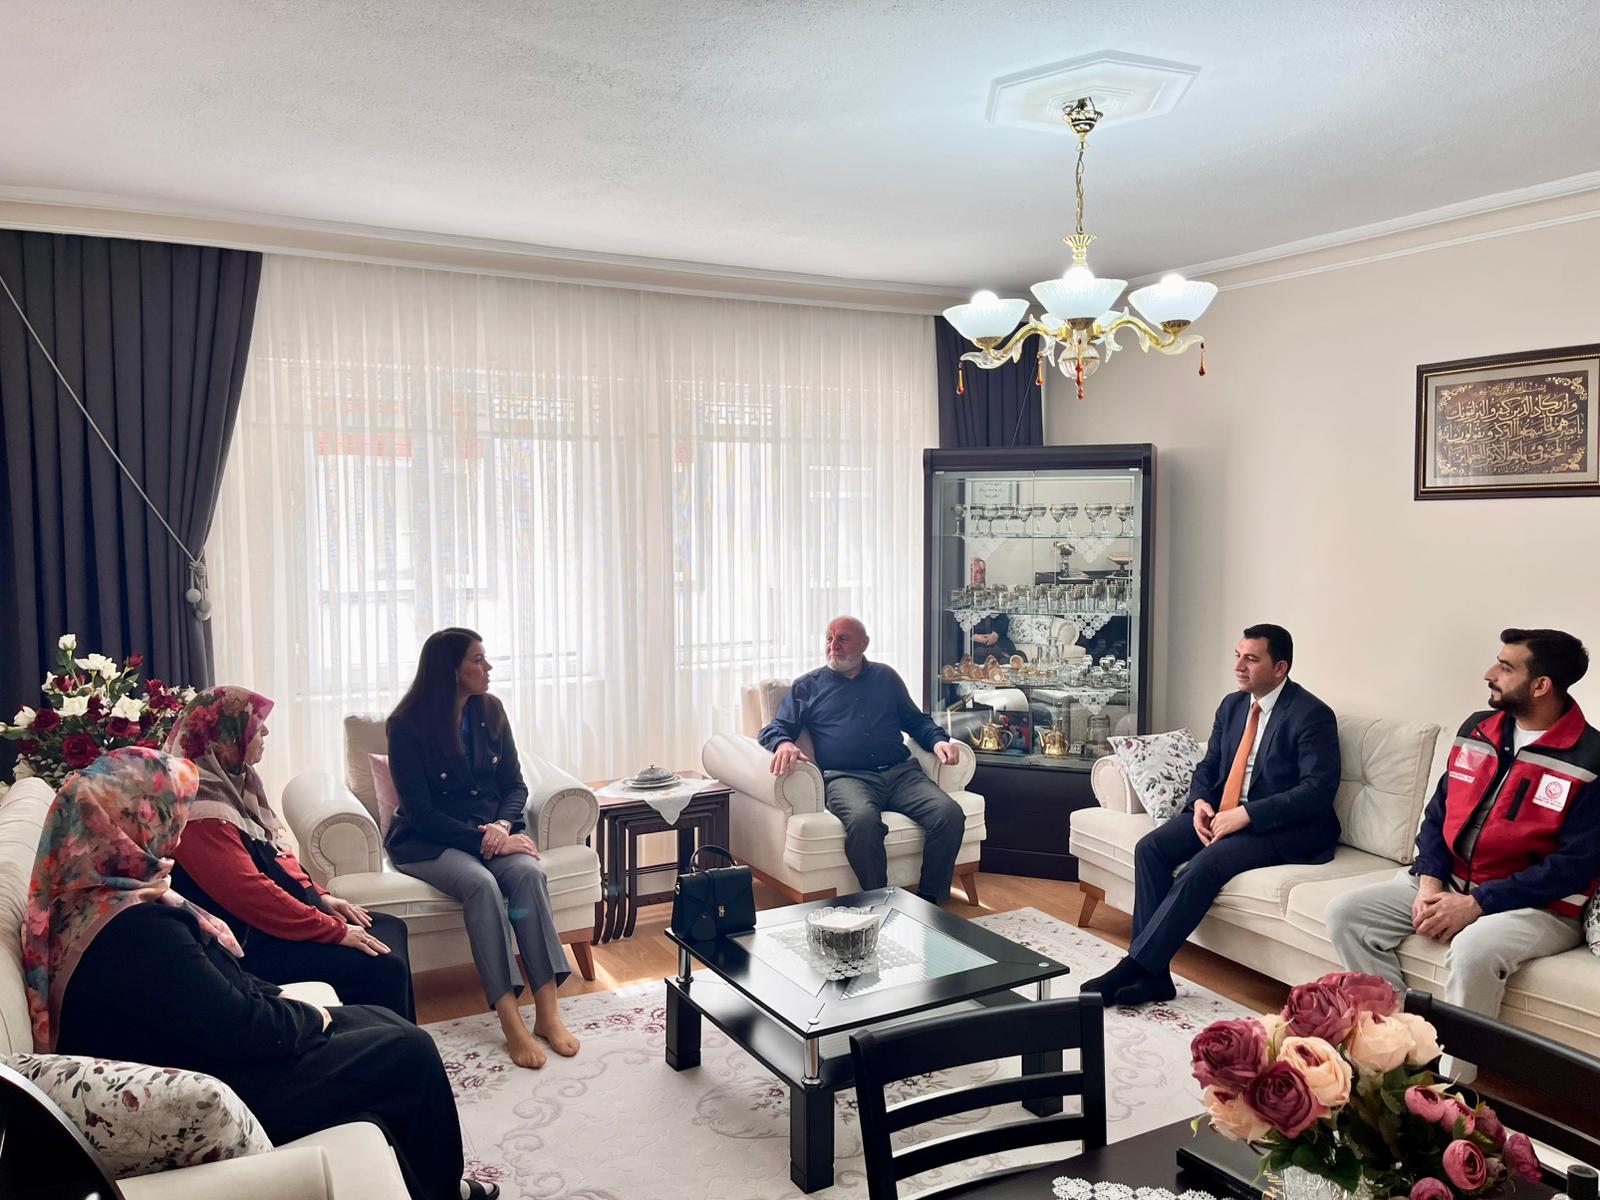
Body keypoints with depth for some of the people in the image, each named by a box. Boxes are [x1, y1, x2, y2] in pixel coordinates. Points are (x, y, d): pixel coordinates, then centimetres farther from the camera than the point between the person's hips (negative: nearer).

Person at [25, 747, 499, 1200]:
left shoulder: (95, 899, 2)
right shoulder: (137, 930, -31)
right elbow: (240, 1029, -26)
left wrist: (280, 997, 3)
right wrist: (308, 1017, -9)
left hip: (201, 1051, 10)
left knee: (386, 1024, 11)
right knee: (410, 1053, -4)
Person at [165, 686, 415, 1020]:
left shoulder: (231, 783, 6)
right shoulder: (202, 815, -24)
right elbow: (250, 892, -27)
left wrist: (320, 897, 8)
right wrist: (335, 930, -22)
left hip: (278, 912, 11)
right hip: (254, 945, -11)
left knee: (391, 929, 10)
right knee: (385, 969, -17)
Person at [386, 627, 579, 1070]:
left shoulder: (490, 711, 3)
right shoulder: (407, 726, -11)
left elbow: (515, 785, 7)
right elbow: (421, 811, -14)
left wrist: (503, 825, -14)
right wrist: (483, 840, -22)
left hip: (493, 830, 4)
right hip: (428, 842, -4)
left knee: (530, 872, -28)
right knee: (481, 884, -34)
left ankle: (547, 1011, -28)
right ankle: (510, 1021, -32)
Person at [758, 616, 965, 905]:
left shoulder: (886, 677, 24)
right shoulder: (806, 687, 17)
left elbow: (917, 720, 29)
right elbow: (773, 729, 11)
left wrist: (938, 740, 6)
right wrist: (783, 743, -14)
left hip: (900, 772, 3)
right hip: (846, 777, -3)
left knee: (950, 814, -26)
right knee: (863, 819, -39)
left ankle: (930, 899, -11)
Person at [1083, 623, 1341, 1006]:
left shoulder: (1312, 715, -11)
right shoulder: (1232, 705, 11)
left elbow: (1318, 790, -19)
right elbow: (1208, 766, 18)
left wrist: (1246, 814, -24)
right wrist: (1200, 802, -5)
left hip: (1280, 826, -7)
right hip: (1223, 813, 7)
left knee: (1205, 865, -31)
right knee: (1150, 847, -16)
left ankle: (1133, 967, -26)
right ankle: (1152, 973, -15)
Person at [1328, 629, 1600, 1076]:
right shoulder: (1477, 730, 6)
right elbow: (1439, 811, 10)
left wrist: (1476, 904, -22)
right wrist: (1429, 881, -8)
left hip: (1539, 905, -6)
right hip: (1448, 882, 7)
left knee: (1473, 949, -38)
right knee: (1345, 913, -10)